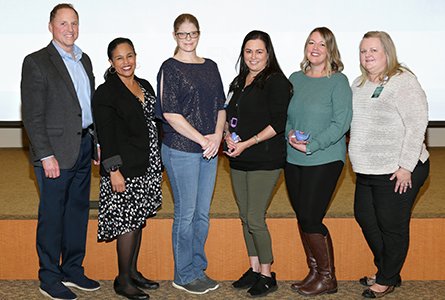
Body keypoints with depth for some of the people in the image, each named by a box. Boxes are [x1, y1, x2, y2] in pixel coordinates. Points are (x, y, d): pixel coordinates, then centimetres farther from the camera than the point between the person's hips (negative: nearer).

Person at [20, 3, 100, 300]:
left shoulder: (84, 60, 13)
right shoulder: (36, 62, -7)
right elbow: (32, 116, -12)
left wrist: (96, 142, 10)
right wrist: (46, 155, -17)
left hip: (84, 147, 7)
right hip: (56, 152, -7)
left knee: (78, 210, 14)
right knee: (52, 215, 2)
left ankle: (72, 270, 28)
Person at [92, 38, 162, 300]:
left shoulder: (145, 86, 13)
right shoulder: (106, 92, -8)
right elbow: (106, 135, -12)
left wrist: (158, 165, 15)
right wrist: (113, 170, -18)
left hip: (146, 168, 7)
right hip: (124, 169, -7)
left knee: (138, 220, 13)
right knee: (128, 221, -4)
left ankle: (133, 272, 25)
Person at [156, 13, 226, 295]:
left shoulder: (210, 66, 13)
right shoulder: (170, 68, -4)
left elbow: (220, 105, 13)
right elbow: (170, 113, -11)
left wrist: (217, 135, -5)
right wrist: (201, 139, -14)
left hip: (209, 149, 6)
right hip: (181, 149, -6)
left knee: (203, 213, 12)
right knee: (186, 213, 2)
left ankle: (198, 269, 25)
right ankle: (184, 276, 15)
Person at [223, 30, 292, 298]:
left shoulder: (276, 82, -7)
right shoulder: (239, 82, 15)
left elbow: (278, 123, -14)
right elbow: (229, 115, 20)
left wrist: (247, 143, -17)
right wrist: (228, 135, -1)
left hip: (265, 160, -7)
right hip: (239, 160, 7)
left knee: (255, 219, -7)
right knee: (245, 217, 12)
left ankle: (267, 276, 8)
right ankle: (254, 269, 25)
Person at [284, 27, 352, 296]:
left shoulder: (338, 81, -6)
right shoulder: (296, 78, 10)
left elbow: (341, 122, -13)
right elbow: (285, 114, 14)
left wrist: (312, 145, -18)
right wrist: (290, 134, -6)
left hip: (324, 160, -6)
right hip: (293, 160, 6)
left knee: (310, 219, -6)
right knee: (302, 218, 10)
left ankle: (327, 278, 12)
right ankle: (314, 272, 25)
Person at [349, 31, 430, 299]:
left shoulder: (403, 81, -12)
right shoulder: (359, 84, 12)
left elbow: (417, 126, -17)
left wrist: (405, 167, -19)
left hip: (398, 172, -8)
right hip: (367, 171, 9)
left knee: (392, 226, 3)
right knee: (365, 217, 16)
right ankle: (385, 271, 35)